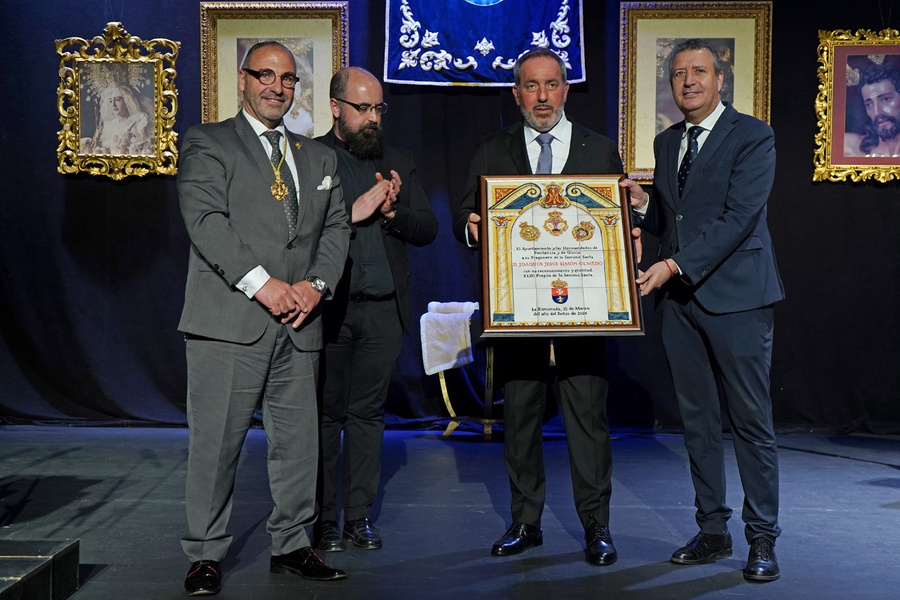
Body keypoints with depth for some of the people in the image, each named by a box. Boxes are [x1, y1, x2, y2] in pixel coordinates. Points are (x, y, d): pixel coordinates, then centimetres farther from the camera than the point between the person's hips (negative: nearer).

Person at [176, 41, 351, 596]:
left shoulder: (319, 156, 20)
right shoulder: (208, 143, 4)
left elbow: (337, 227, 14)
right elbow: (206, 218, -9)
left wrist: (315, 284, -4)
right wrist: (260, 283, -17)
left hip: (299, 322, 5)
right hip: (230, 320, -4)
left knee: (299, 441, 9)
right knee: (216, 442, -1)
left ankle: (292, 544, 23)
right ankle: (207, 554, 12)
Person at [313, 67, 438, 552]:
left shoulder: (398, 163, 15)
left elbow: (427, 229, 10)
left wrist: (391, 211, -8)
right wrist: (355, 211, -16)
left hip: (383, 310, 3)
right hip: (329, 308, -3)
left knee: (368, 414, 7)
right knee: (326, 415, 3)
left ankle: (359, 516, 15)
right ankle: (324, 519, 13)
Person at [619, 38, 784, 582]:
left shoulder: (752, 136, -5)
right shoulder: (667, 142, 16)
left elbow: (739, 216, -15)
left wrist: (675, 265, -21)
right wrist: (642, 204, 0)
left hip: (735, 293, -6)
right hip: (679, 296, 6)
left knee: (751, 420, -1)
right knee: (698, 419, 10)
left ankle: (763, 538, 10)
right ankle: (713, 531, 21)